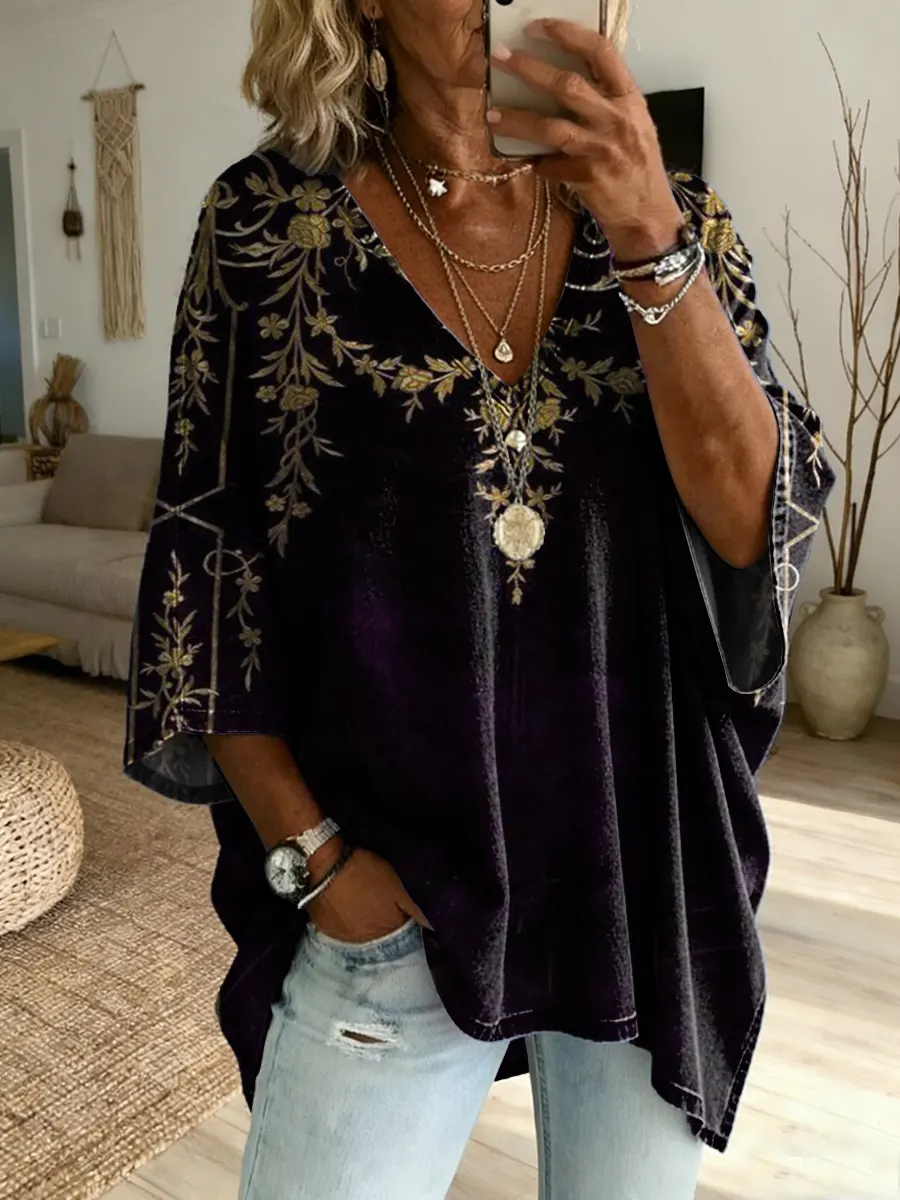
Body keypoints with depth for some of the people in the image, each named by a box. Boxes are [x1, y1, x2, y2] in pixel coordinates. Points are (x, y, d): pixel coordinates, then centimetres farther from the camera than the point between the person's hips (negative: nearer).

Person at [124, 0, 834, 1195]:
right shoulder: (267, 220, -4)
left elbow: (759, 524, -9)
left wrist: (650, 245, -21)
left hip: (650, 872, 3)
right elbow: (206, 557, -3)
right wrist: (312, 855, -8)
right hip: (387, 893, -2)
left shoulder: (681, 223, 1)